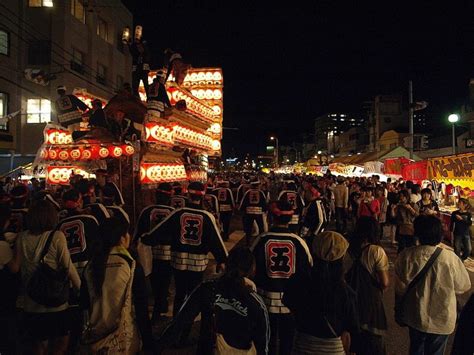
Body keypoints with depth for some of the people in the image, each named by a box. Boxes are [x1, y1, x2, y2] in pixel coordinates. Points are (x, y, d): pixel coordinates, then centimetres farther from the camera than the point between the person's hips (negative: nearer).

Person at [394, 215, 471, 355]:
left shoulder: (405, 256, -19)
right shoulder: (450, 258, -25)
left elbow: (400, 288, -8)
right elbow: (464, 286, -8)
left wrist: (400, 312, 9)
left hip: (415, 316, 2)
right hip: (441, 320, -1)